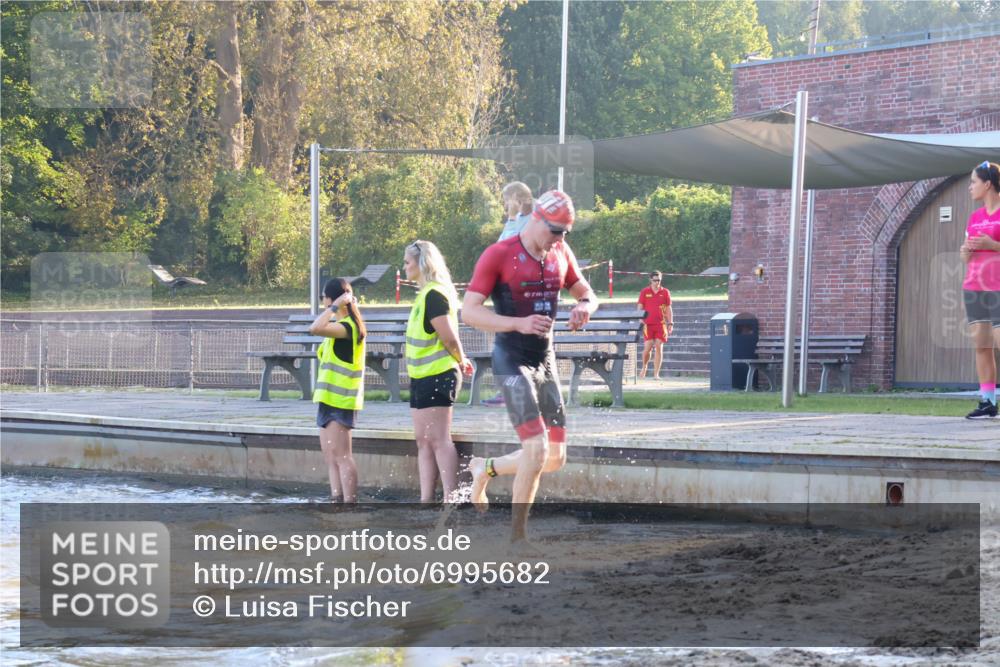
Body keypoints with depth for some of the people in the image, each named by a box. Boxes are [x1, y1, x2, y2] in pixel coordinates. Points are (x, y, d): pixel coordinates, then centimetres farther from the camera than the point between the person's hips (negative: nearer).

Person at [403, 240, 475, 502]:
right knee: (424, 441, 9)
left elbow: (449, 337, -20)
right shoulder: (426, 293, 15)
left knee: (438, 440, -10)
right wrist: (461, 361, 11)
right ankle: (426, 500, 11)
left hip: (437, 375, -10)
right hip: (423, 376, 10)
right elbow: (448, 338, 20)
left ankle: (451, 500, -10)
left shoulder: (434, 294, -16)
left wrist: (460, 361, -5)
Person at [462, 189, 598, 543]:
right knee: (537, 449, -18)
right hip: (512, 362, -7)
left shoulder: (561, 254, 6)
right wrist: (519, 323, -29)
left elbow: (587, 293, 17)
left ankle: (486, 468, 32)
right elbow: (469, 311, -15)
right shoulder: (499, 255, -13)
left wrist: (584, 307, -8)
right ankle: (517, 537, -6)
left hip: (546, 361, 7)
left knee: (555, 457, 7)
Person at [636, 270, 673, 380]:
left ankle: (656, 374, 0)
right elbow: (640, 308, 5)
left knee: (659, 347, -3)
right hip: (648, 324, -1)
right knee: (648, 347, -7)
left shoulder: (665, 292, 7)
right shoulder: (644, 292, 5)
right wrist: (641, 321, -5)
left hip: (661, 324, 1)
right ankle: (644, 368, 19)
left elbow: (668, 309, 10)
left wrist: (670, 323, 5)